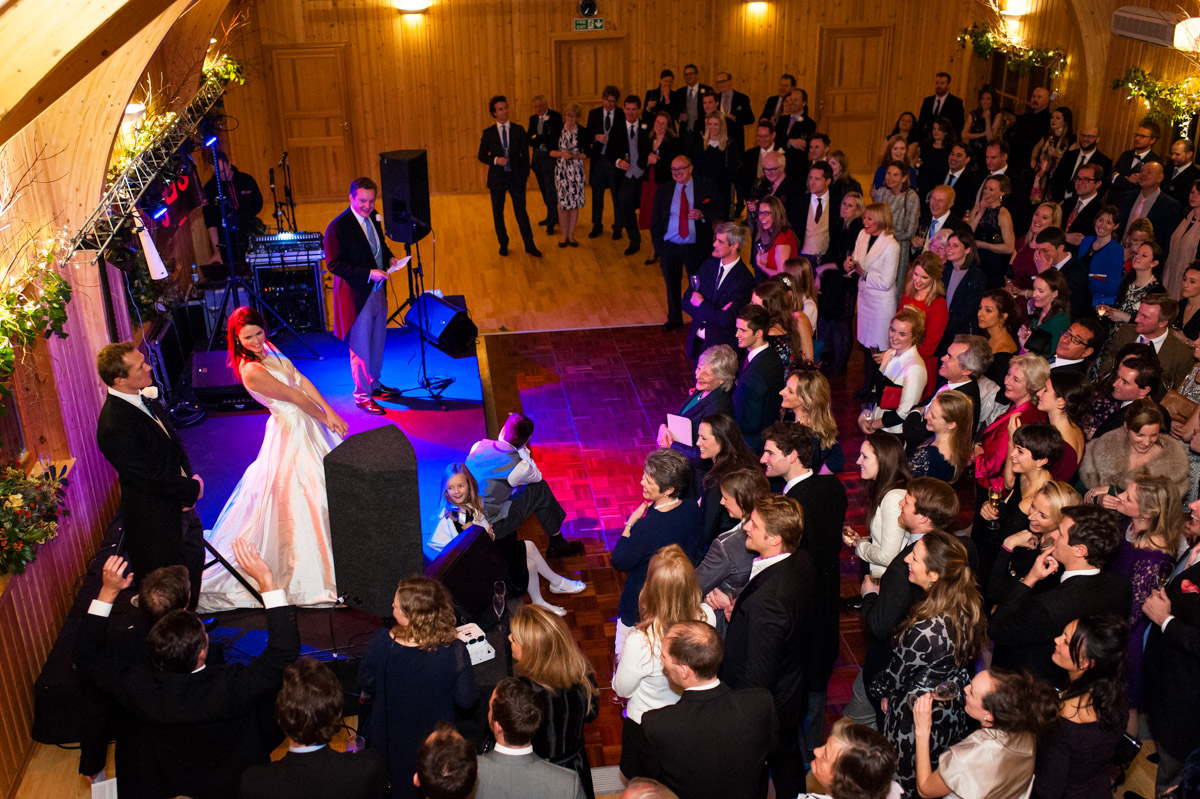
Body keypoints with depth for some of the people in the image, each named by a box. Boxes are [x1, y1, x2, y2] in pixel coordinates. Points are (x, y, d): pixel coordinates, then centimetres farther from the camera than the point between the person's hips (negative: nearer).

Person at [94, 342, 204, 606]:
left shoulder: (145, 398, -2)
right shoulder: (115, 427, -31)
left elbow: (173, 443, 10)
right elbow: (152, 479, -27)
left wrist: (190, 478, -6)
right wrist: (193, 489, -13)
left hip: (182, 505, 9)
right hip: (156, 518, -9)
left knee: (193, 560, 25)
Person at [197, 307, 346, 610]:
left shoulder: (267, 349, 0)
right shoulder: (251, 371, -27)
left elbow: (302, 380, -2)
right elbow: (294, 396, -19)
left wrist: (331, 412, -7)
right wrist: (325, 418, -8)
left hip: (308, 420, 9)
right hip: (293, 432, -9)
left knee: (326, 479, 22)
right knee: (302, 493, 0)